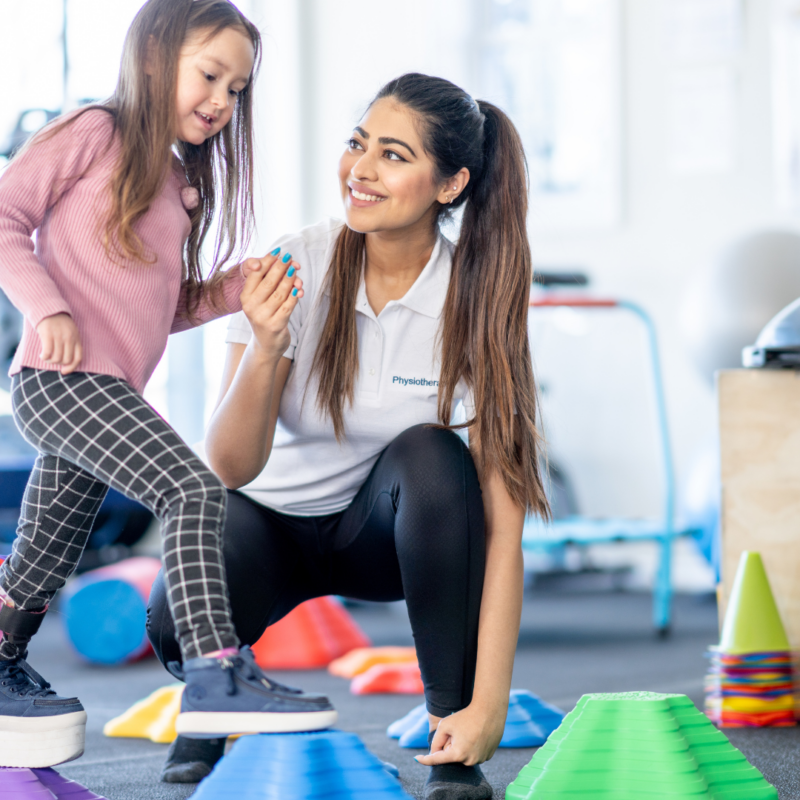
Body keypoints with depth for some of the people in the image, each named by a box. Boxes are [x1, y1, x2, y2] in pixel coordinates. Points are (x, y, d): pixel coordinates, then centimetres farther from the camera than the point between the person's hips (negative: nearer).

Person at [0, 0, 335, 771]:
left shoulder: (181, 181, 23)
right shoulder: (94, 134, -1)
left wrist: (237, 287, 9)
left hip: (109, 391, 9)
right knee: (193, 490, -22)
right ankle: (215, 673, -27)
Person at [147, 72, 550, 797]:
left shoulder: (475, 302, -21)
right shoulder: (295, 271, -19)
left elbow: (501, 524, -24)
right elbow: (231, 467, -20)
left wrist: (488, 706, -32)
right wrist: (265, 352, -39)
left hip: (390, 529, 0)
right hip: (272, 519, 0)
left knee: (428, 453, -34)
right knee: (181, 623, -32)